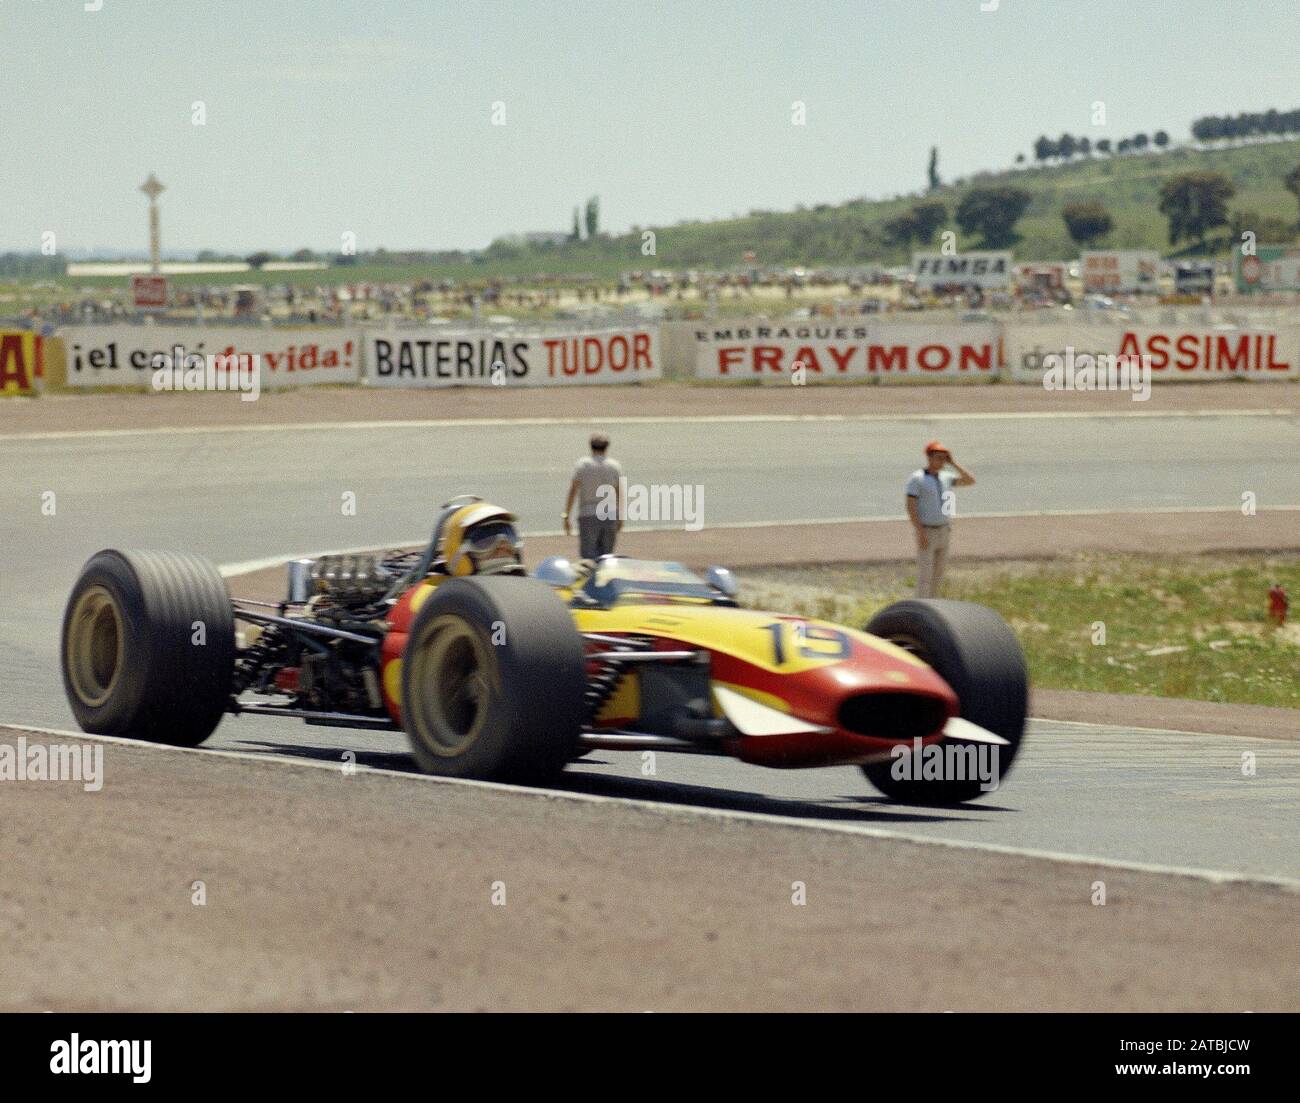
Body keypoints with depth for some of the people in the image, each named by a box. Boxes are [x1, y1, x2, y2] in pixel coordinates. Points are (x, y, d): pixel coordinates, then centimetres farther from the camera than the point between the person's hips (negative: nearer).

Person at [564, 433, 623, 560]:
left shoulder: (582, 465, -2)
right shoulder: (615, 466, 5)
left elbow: (573, 491, -5)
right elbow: (620, 494, 6)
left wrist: (566, 517, -2)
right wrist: (620, 518, 16)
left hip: (588, 516, -3)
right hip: (610, 516, 3)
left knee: (588, 555, -6)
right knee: (606, 556, 11)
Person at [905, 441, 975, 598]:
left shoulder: (946, 477, 8)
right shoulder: (917, 479, -12)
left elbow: (970, 481, 4)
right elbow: (910, 507, -16)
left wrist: (953, 463, -3)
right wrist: (921, 534, -23)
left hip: (943, 532, 7)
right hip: (926, 533, -7)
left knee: (937, 575, 12)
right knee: (924, 575, -8)